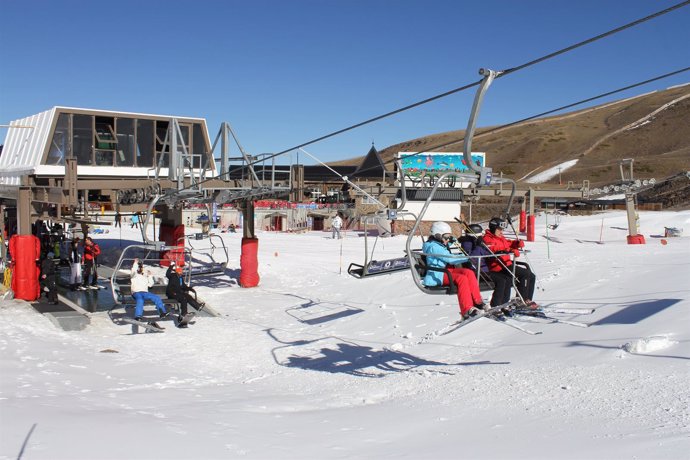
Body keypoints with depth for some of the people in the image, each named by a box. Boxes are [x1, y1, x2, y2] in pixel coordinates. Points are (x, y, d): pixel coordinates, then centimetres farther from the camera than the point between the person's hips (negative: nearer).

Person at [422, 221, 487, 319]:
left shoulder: (441, 244, 20)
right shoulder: (433, 247, -12)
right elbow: (450, 259, -17)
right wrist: (467, 258, -12)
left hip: (447, 269, 9)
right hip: (437, 275, -9)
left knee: (469, 272, -15)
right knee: (462, 278, -31)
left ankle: (477, 302, -17)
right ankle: (467, 310, -35)